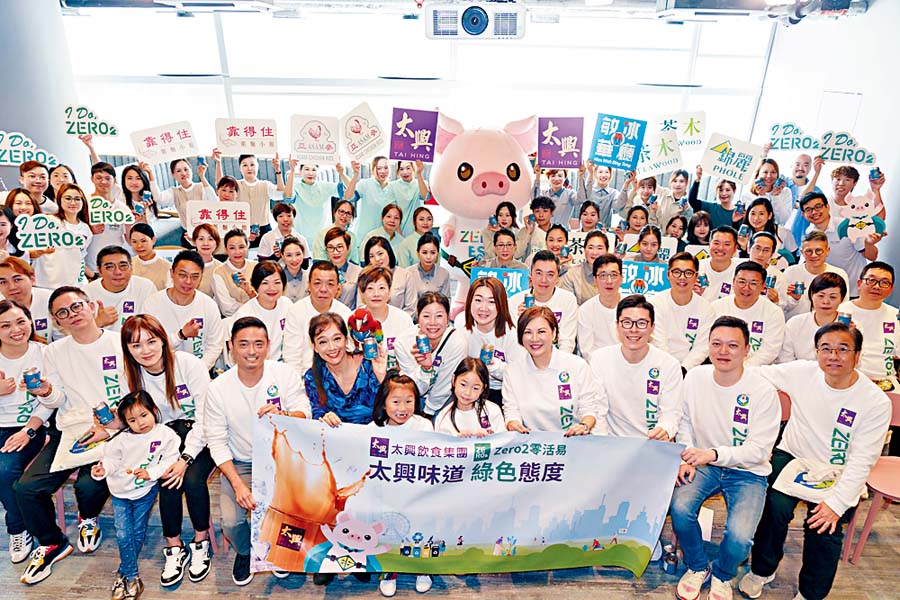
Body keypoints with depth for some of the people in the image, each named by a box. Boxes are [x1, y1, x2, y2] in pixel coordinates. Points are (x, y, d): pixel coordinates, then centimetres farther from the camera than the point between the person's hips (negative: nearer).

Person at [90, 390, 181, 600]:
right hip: (120, 491, 2)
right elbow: (112, 458, -1)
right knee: (123, 535, -1)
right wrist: (103, 468, -22)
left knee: (138, 533, 9)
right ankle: (133, 578, 10)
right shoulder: (123, 440, -7)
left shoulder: (165, 434, -14)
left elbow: (170, 459, -15)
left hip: (145, 491, -2)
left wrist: (151, 472, -25)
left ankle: (123, 573, 29)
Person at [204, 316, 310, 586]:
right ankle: (245, 552, 22)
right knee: (231, 521, -17)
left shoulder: (285, 374, -10)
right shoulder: (218, 388, -9)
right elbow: (217, 442, -7)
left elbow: (305, 415, -14)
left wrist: (284, 416, -40)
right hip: (240, 464, 1)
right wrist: (238, 484, -17)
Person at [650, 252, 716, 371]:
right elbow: (659, 345, -8)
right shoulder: (655, 303, -3)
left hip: (691, 367, 2)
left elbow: (702, 348, -2)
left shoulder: (706, 308, 3)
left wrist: (683, 368, -16)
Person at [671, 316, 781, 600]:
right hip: (704, 463, 3)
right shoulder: (695, 377, -5)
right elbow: (685, 422, 9)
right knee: (679, 508, -25)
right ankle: (697, 567, 8)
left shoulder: (763, 391, -16)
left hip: (747, 471, -2)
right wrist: (686, 458, -5)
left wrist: (713, 454, -33)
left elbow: (759, 450, -18)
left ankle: (722, 575, 14)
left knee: (739, 536, -25)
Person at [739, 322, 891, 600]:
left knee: (825, 527, -20)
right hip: (792, 456, 1)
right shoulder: (802, 372, -10)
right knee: (775, 507, -22)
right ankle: (761, 571, 6)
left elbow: (861, 461, -15)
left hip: (837, 473, -1)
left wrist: (837, 503, -22)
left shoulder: (876, 401, -14)